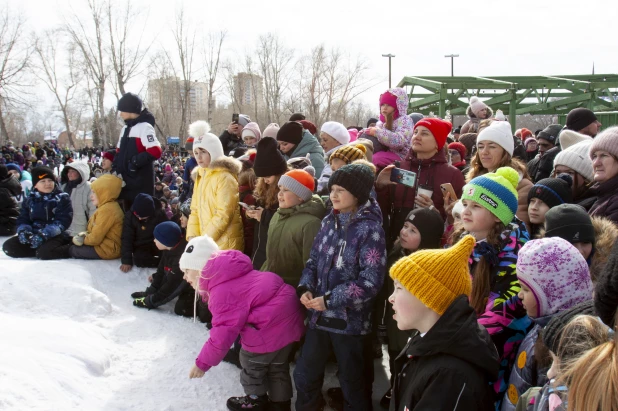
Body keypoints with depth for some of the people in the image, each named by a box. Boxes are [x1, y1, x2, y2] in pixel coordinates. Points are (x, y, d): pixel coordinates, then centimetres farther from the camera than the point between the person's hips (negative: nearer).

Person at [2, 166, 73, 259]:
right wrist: (23, 231, -15)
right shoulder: (29, 200, 12)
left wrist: (44, 235, -26)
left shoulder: (62, 198, -4)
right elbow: (23, 219, 11)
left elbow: (63, 220, -14)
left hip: (55, 236, -5)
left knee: (44, 253, -36)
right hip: (33, 235, 5)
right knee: (8, 246, -13)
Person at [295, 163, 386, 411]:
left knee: (352, 383, 11)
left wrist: (330, 300, -19)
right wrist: (305, 288, -7)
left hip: (349, 320, -6)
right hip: (319, 315, 6)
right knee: (305, 375, 18)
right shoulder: (329, 221, 5)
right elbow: (314, 260, 12)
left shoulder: (370, 229, -15)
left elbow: (370, 281, -19)